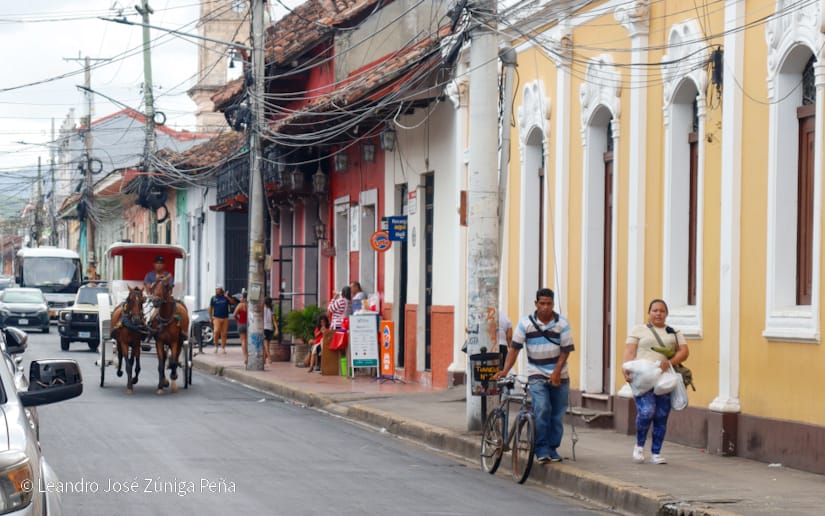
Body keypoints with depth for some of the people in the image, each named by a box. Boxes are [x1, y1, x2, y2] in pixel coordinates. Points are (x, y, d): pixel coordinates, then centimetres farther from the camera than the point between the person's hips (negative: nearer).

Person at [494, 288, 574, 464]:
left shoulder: (562, 324, -2)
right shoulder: (526, 323, -1)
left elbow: (566, 350, -3)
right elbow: (514, 347, -3)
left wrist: (556, 372, -14)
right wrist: (505, 370, -14)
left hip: (558, 377, 1)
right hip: (537, 375, -1)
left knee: (557, 415, 5)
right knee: (542, 409, -19)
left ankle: (552, 449, 19)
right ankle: (541, 450, -15)